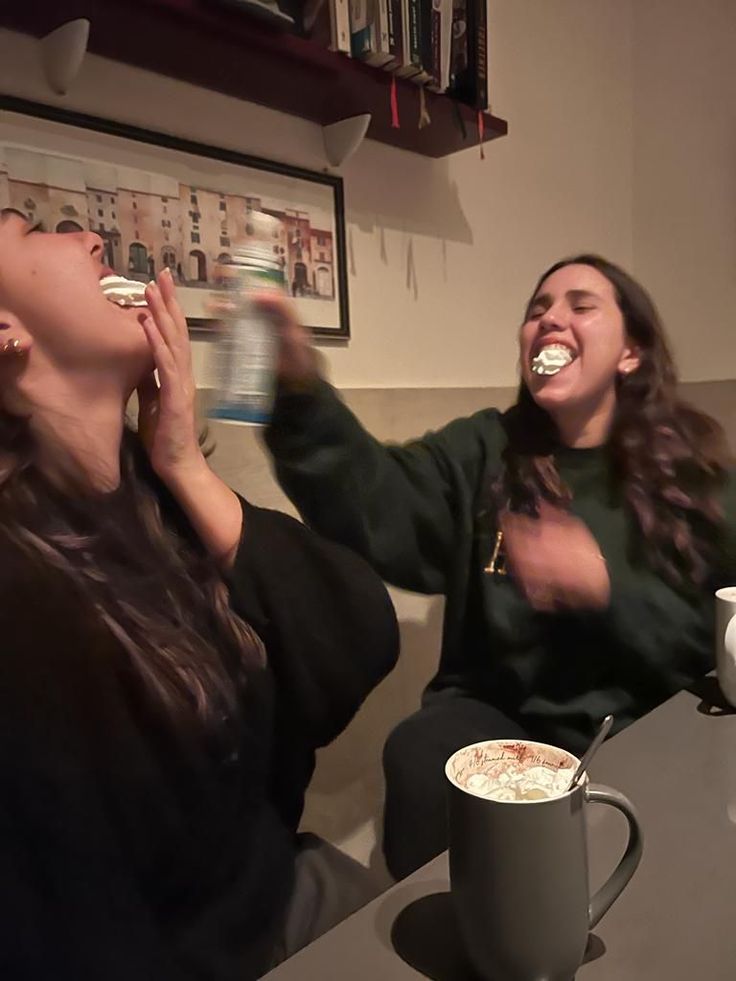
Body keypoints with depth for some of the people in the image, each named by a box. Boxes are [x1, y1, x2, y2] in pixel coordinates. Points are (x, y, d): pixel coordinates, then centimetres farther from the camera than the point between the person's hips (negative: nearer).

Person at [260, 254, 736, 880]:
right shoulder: (483, 450, 2)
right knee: (422, 756, -28)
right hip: (497, 713, 1)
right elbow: (380, 509, -19)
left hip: (643, 725, 0)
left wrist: (606, 588, -18)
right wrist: (302, 390, -35)